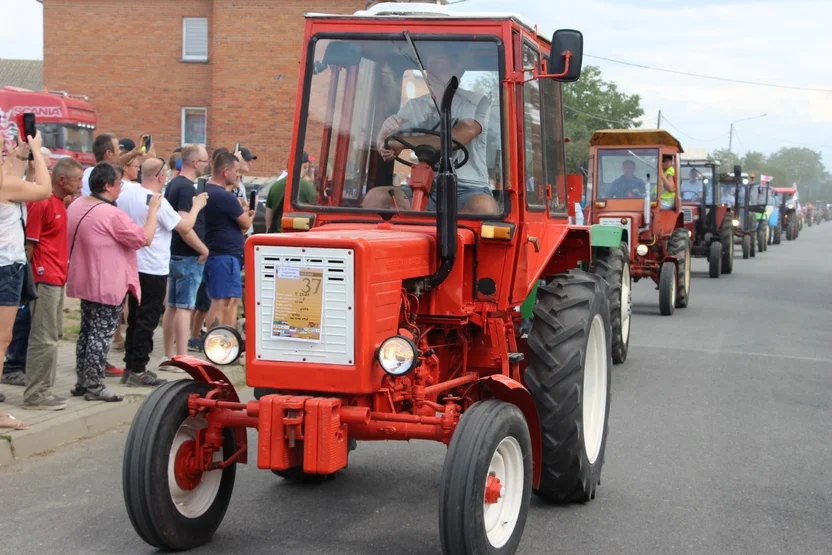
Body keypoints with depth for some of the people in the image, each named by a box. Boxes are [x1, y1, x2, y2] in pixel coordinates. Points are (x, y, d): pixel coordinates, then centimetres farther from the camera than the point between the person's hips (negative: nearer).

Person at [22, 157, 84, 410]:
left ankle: (44, 390, 19)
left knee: (49, 338, 13)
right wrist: (32, 277, -14)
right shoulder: (42, 203, -14)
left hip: (57, 280, 9)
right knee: (44, 339, -5)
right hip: (45, 281, -9)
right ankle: (35, 395, 0)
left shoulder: (59, 203, 14)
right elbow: (29, 243, -15)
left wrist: (62, 271, 13)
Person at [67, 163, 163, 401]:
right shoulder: (112, 214, -23)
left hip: (84, 281, 9)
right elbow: (145, 238, -18)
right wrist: (153, 209, -7)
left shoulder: (76, 206, 5)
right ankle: (94, 386, 1)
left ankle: (82, 382, 22)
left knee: (87, 331, 16)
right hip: (108, 286, -9)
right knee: (101, 335, -2)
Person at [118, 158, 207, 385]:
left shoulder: (126, 194, 2)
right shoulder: (158, 202, -20)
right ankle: (138, 370, 2)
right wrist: (197, 206, 2)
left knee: (134, 318, 16)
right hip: (153, 270, -8)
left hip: (132, 266, 8)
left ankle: (130, 366, 21)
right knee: (147, 321, 0)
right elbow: (185, 227, -13)